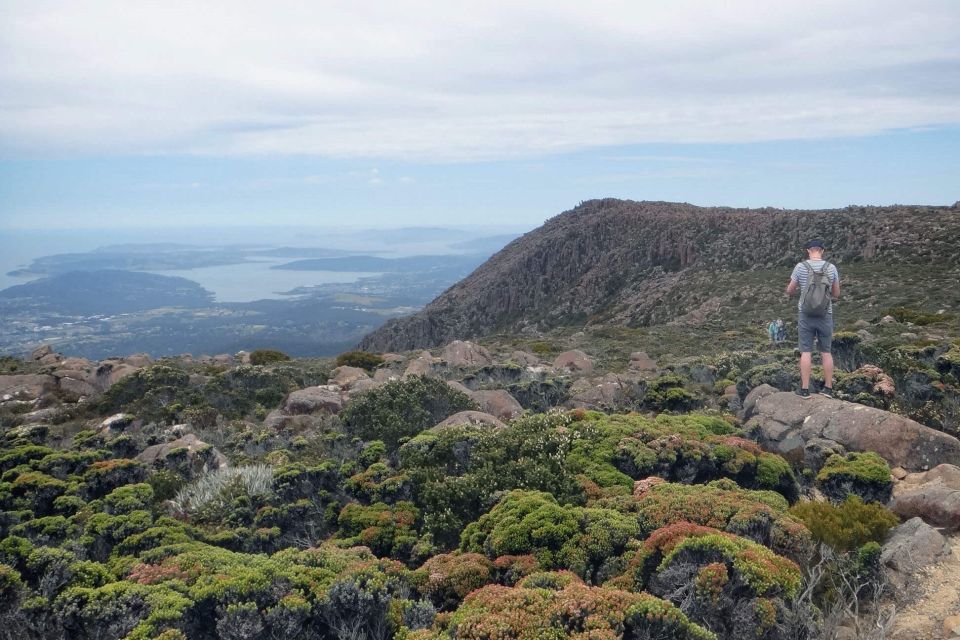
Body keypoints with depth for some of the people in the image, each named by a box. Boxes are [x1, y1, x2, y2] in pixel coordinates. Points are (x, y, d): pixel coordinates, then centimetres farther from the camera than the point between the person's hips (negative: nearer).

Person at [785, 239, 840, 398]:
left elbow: (789, 291, 3)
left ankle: (804, 389, 0)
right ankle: (828, 388, 13)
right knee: (826, 352, 10)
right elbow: (836, 294, 9)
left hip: (806, 314, -2)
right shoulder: (831, 268, 0)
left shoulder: (800, 267, -6)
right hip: (825, 315, 2)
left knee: (806, 352, 1)